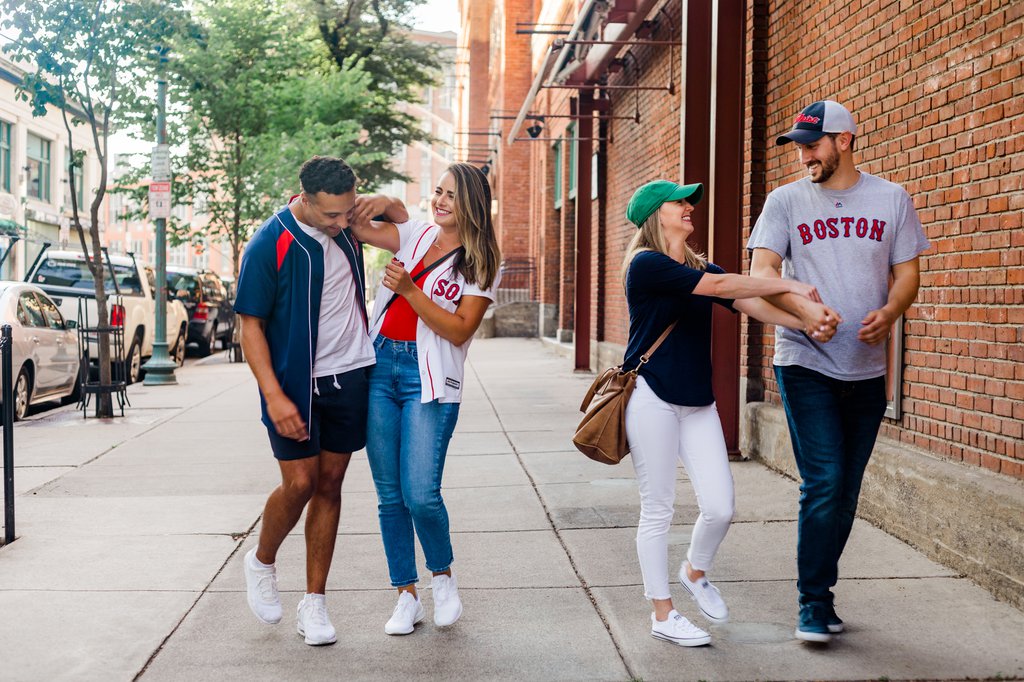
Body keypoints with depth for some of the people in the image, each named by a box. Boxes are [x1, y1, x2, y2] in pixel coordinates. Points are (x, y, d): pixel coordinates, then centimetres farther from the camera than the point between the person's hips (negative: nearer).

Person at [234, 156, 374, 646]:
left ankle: (314, 602, 16)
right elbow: (251, 325, -12)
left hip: (350, 376, 5)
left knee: (329, 485, 7)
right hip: (294, 383, -4)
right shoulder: (269, 246, -14)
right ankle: (261, 562, 24)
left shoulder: (348, 226, 2)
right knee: (300, 483, -8)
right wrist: (274, 396, -19)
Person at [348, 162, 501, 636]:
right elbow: (357, 226, 7)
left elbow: (459, 330, -8)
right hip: (380, 366, 4)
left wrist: (409, 289, -14)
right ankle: (406, 596, 18)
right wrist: (380, 201, -11)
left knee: (420, 495, -11)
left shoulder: (480, 262, 1)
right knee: (389, 495, 6)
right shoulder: (415, 234, 11)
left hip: (428, 379, -4)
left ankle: (443, 576, 18)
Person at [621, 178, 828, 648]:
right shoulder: (645, 265, -10)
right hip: (652, 398, -6)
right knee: (658, 509, 3)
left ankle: (695, 573, 31)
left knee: (720, 507, 1)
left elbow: (754, 306, 0)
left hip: (698, 402, 6)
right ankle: (662, 614, 18)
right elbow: (718, 287, -19)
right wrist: (789, 285, -15)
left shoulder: (703, 268, 13)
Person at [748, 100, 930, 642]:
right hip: (805, 365, -3)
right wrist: (804, 308, -27)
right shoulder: (786, 201, 2)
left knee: (846, 492, 10)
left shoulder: (891, 200, 8)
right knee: (823, 485, -11)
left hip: (867, 369, 3)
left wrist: (888, 313, -14)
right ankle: (813, 604, 1)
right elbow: (762, 271, -7)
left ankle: (820, 594, 25)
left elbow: (906, 271, 8)